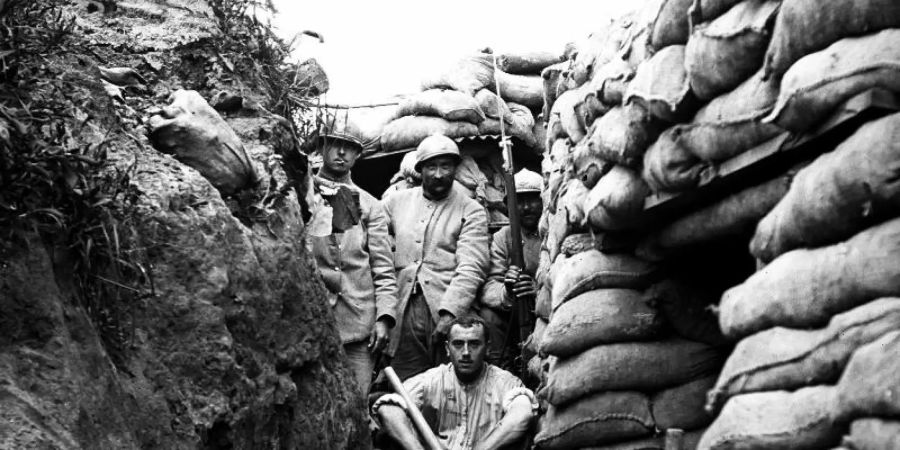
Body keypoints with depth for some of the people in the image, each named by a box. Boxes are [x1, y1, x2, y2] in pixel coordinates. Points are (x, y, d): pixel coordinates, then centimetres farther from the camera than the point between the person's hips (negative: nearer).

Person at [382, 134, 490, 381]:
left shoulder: (471, 211, 5)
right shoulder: (397, 201, 15)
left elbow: (470, 269, -6)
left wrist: (449, 313, -20)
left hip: (450, 314, -2)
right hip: (403, 312, 2)